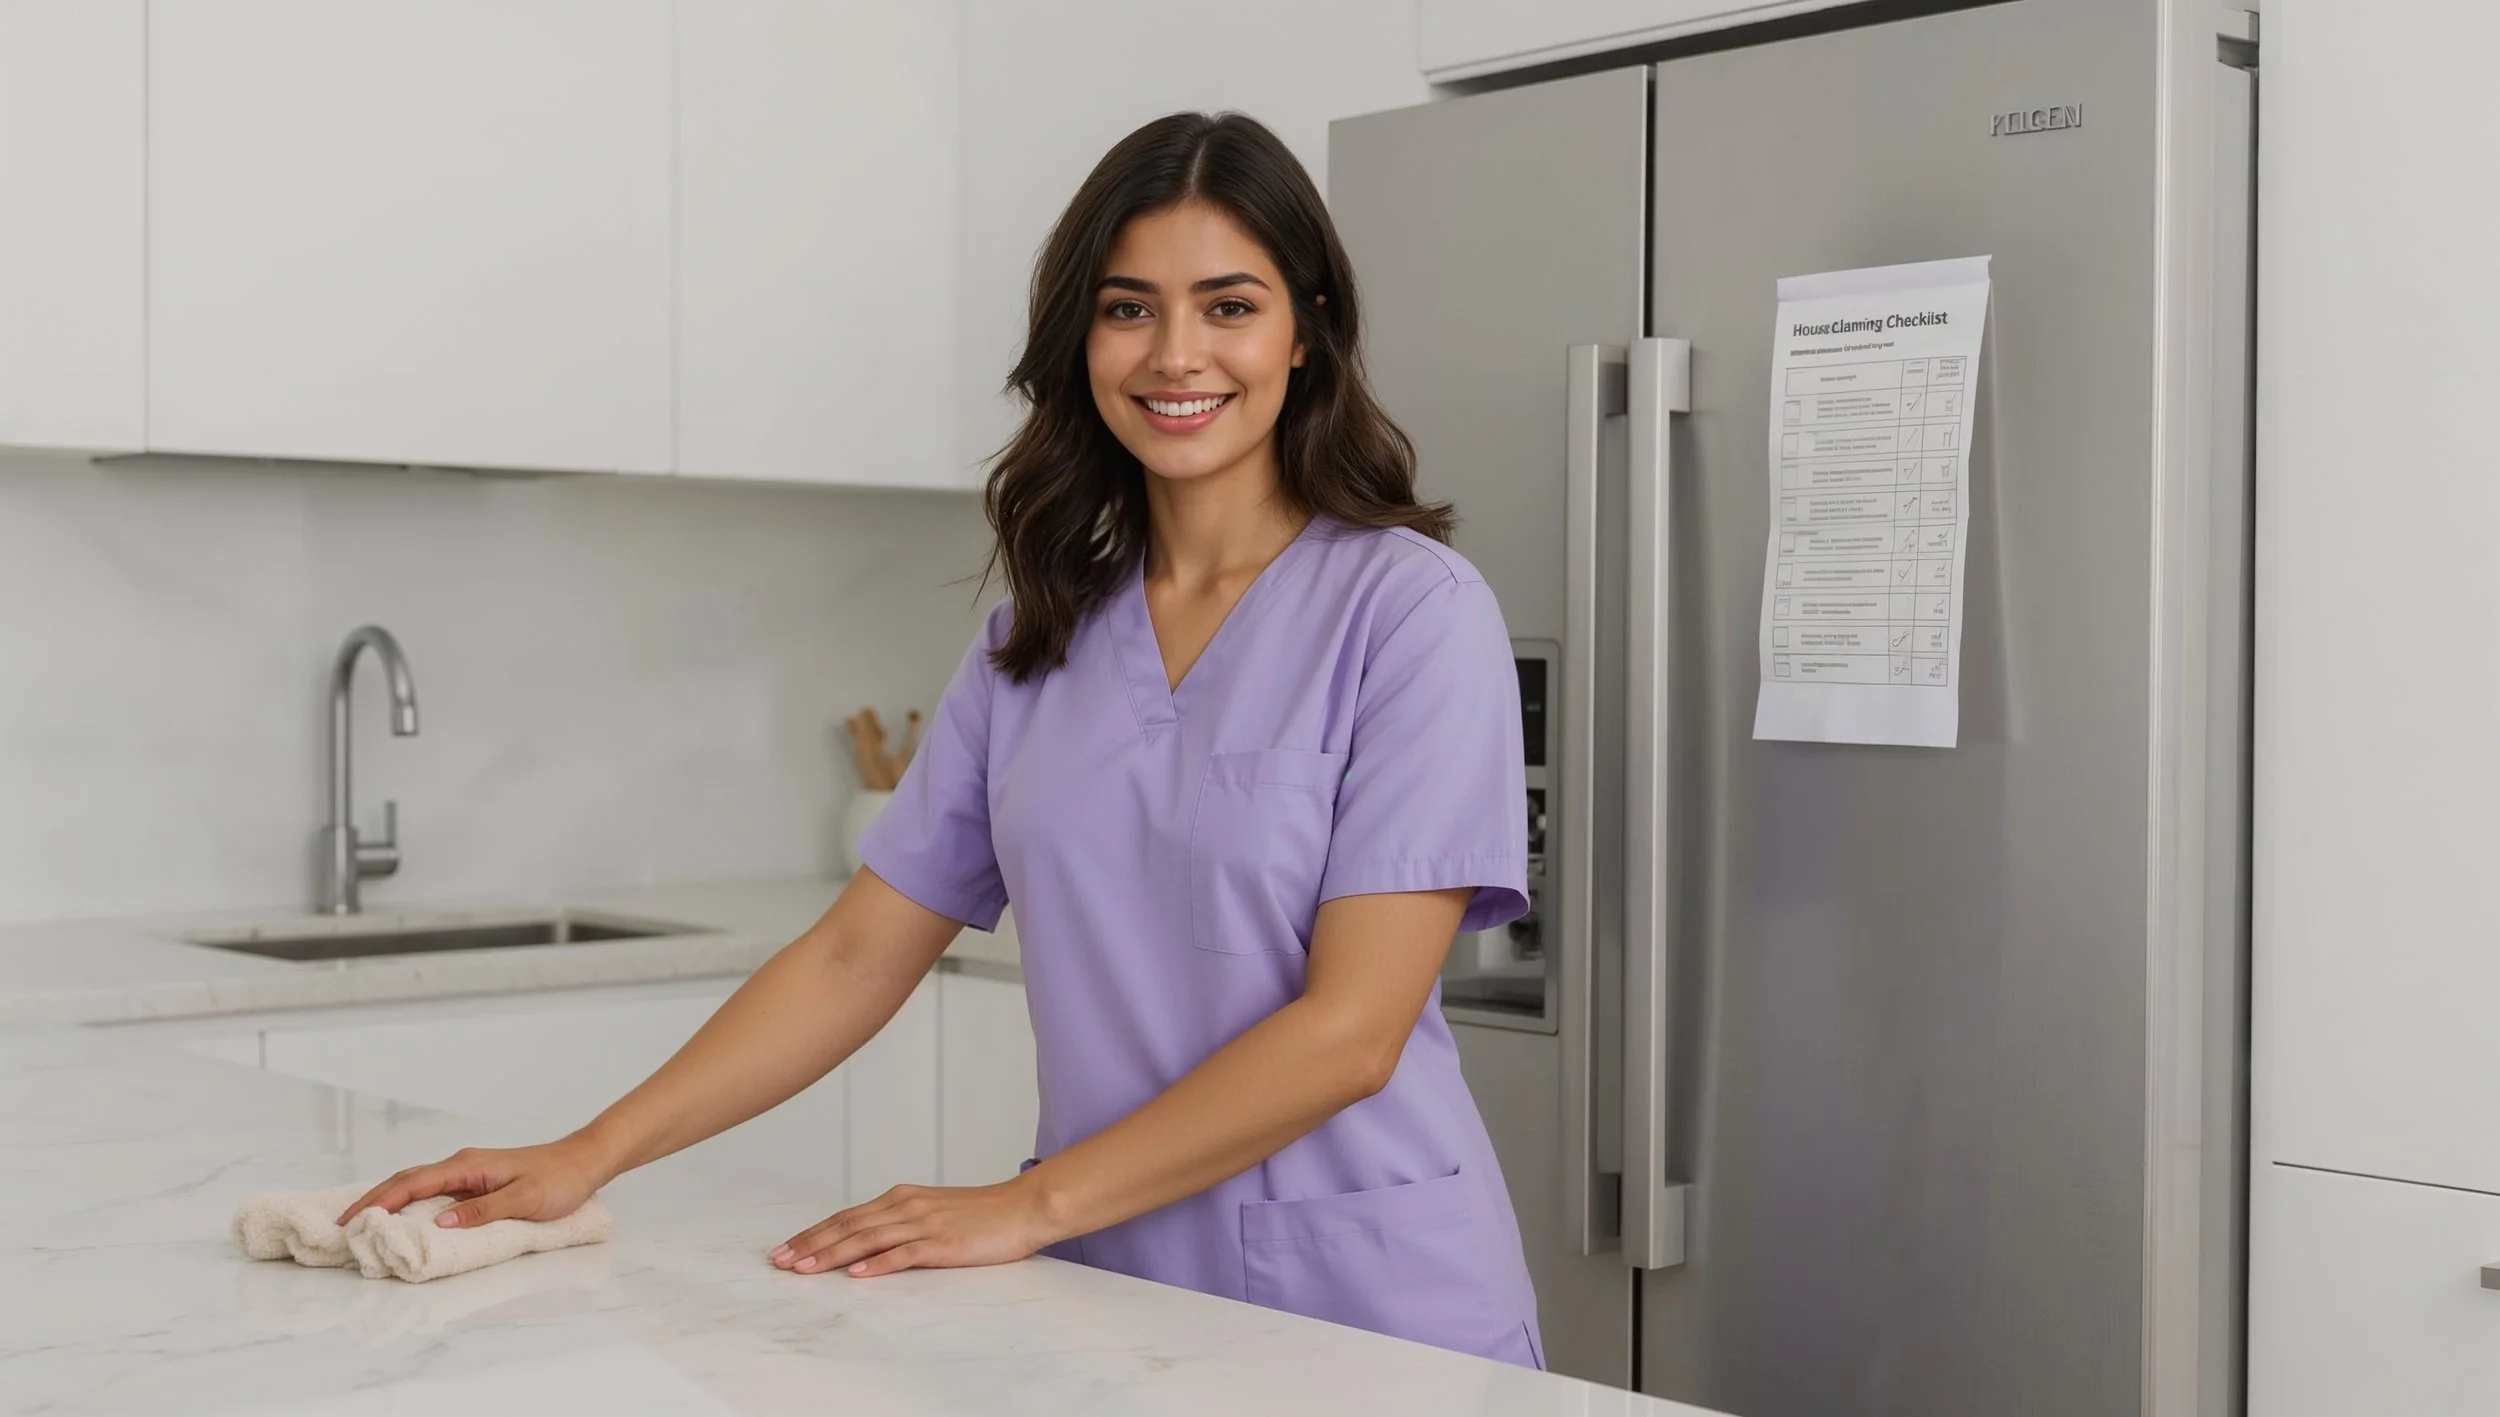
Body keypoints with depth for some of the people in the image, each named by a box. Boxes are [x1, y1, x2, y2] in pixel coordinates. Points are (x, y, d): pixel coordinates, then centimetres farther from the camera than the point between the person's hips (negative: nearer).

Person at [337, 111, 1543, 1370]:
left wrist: (1032, 1205, -16)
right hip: (1112, 1287, 5)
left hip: (1369, 1306, -4)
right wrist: (590, 1156, -4)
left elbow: (1350, 1027, -16)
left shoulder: (1409, 607, -10)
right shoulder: (1040, 631, 6)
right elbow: (857, 956, 5)